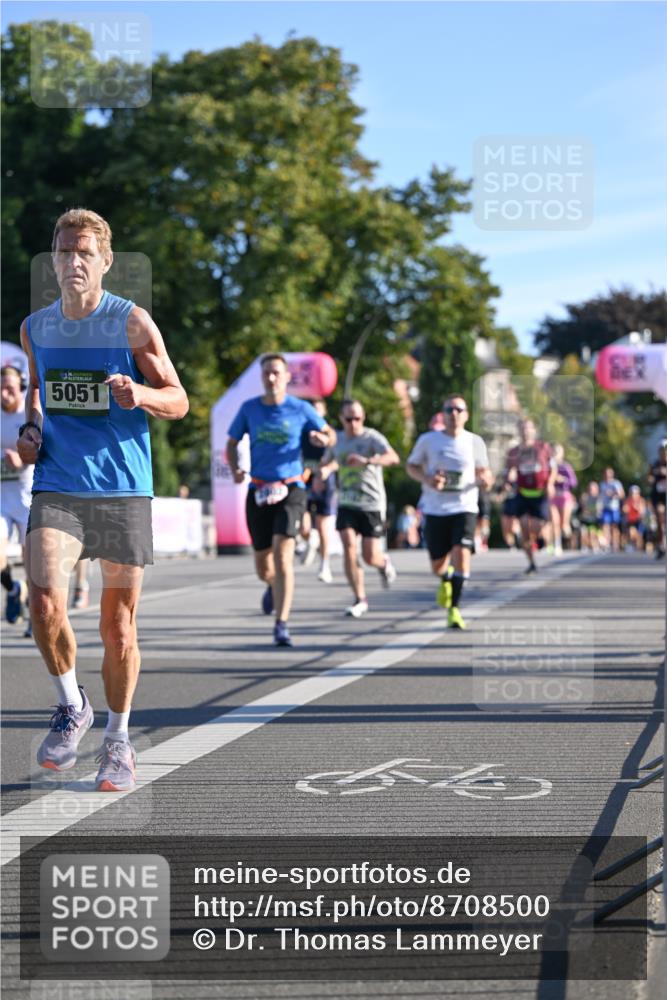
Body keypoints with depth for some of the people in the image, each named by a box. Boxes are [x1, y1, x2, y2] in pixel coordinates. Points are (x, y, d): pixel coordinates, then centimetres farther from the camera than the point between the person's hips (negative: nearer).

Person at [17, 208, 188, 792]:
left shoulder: (132, 322, -4)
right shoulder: (36, 328, 8)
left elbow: (178, 402, -1)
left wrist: (138, 395, -22)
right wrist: (31, 429, 6)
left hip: (123, 487, -2)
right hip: (56, 485, 2)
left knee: (118, 622, 4)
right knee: (45, 602, -19)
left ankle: (118, 742, 23)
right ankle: (72, 706, 7)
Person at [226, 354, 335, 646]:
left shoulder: (301, 409, 0)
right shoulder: (249, 408, 4)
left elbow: (329, 434, 12)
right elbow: (232, 444, 13)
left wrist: (323, 439, -13)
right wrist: (235, 469, -7)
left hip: (290, 489, -2)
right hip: (258, 491, 2)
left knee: (283, 554, -20)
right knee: (262, 565, 8)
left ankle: (281, 625, -19)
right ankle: (274, 585, 47)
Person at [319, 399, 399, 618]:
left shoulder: (372, 438, -9)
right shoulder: (337, 441, 7)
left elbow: (393, 458, -27)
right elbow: (327, 462, 26)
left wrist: (367, 461, -42)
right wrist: (324, 470, 1)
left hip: (372, 504, -4)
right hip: (346, 504, 4)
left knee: (370, 557, -3)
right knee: (349, 547, -15)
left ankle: (384, 563, 36)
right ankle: (360, 599, -5)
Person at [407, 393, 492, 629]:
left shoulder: (475, 442, 2)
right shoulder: (428, 440, 0)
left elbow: (483, 470, 14)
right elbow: (411, 466, 9)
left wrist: (485, 479, -10)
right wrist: (427, 479, -11)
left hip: (465, 508, -1)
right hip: (435, 510, 1)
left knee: (461, 554, -21)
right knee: (437, 566, 7)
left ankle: (454, 609, -10)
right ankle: (446, 579, 46)